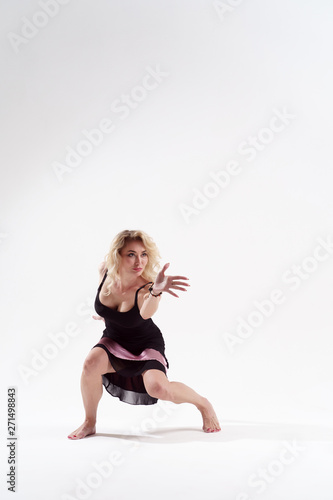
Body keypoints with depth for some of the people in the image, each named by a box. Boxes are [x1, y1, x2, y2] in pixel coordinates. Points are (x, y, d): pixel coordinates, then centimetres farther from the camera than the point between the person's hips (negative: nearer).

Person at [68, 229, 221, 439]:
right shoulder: (105, 271, -17)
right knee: (92, 363, -29)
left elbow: (146, 313, -55)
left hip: (146, 345, -3)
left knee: (157, 387, -28)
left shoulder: (147, 288, -30)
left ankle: (203, 404, 4)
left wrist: (156, 291, -74)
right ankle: (90, 423, -5)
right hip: (114, 342, 4)